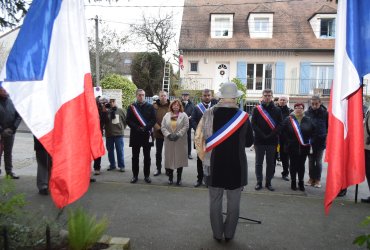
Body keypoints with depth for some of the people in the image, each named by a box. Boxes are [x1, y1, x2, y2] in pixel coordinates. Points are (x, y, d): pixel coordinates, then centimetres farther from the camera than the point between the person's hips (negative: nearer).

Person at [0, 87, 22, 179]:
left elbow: (18, 116, 2)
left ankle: (9, 170, 21)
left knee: (9, 152, 12)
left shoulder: (11, 102, 1)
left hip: (10, 132, 3)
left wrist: (13, 128, -6)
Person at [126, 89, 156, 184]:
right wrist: (137, 128, -15)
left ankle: (147, 175, 15)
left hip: (147, 134, 0)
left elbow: (153, 120, -2)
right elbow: (128, 120, -2)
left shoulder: (150, 107, 4)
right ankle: (135, 175, 16)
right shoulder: (131, 107, 4)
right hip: (135, 135, 0)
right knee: (135, 156, 6)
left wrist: (145, 128, -15)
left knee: (147, 156, 6)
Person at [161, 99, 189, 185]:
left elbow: (186, 127, -7)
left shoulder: (184, 115, 2)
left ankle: (179, 178, 11)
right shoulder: (167, 115, 9)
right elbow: (163, 127, 3)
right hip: (169, 141, 2)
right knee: (169, 158, 4)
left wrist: (178, 135, -16)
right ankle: (170, 177, 16)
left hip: (180, 141, -2)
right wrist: (168, 134, -12)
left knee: (180, 158, 1)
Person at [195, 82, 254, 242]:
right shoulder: (243, 116, -10)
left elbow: (200, 137, -4)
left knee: (215, 200, 14)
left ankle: (217, 234, 24)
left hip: (214, 164, 1)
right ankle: (229, 234, 24)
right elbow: (249, 142, 0)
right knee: (233, 202, 14)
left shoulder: (209, 114, -9)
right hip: (236, 164, 0)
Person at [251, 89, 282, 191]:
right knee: (259, 162, 5)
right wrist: (262, 135, -12)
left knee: (270, 163, 7)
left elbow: (280, 125, 0)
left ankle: (268, 182, 17)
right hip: (259, 140, -1)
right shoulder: (257, 109, 2)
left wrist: (271, 135, -12)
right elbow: (253, 124, -2)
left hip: (272, 141, 1)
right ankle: (259, 182, 14)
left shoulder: (277, 110, 5)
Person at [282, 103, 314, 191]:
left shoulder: (308, 120, 3)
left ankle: (301, 182, 20)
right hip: (292, 147, -1)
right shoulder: (288, 119, -3)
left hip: (304, 147, 2)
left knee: (301, 165, 10)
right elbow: (283, 131, -1)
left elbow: (312, 131, 10)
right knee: (293, 165, 7)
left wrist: (308, 140, 3)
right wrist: (288, 140, -5)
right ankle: (293, 182, 18)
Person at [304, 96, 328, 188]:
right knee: (311, 161, 10)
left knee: (318, 161, 8)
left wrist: (326, 138, -6)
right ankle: (311, 178, 21)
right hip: (309, 141, 1)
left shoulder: (325, 113, -4)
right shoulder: (307, 113, -2)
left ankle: (317, 179, 17)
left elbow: (329, 127, 0)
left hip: (321, 141, -1)